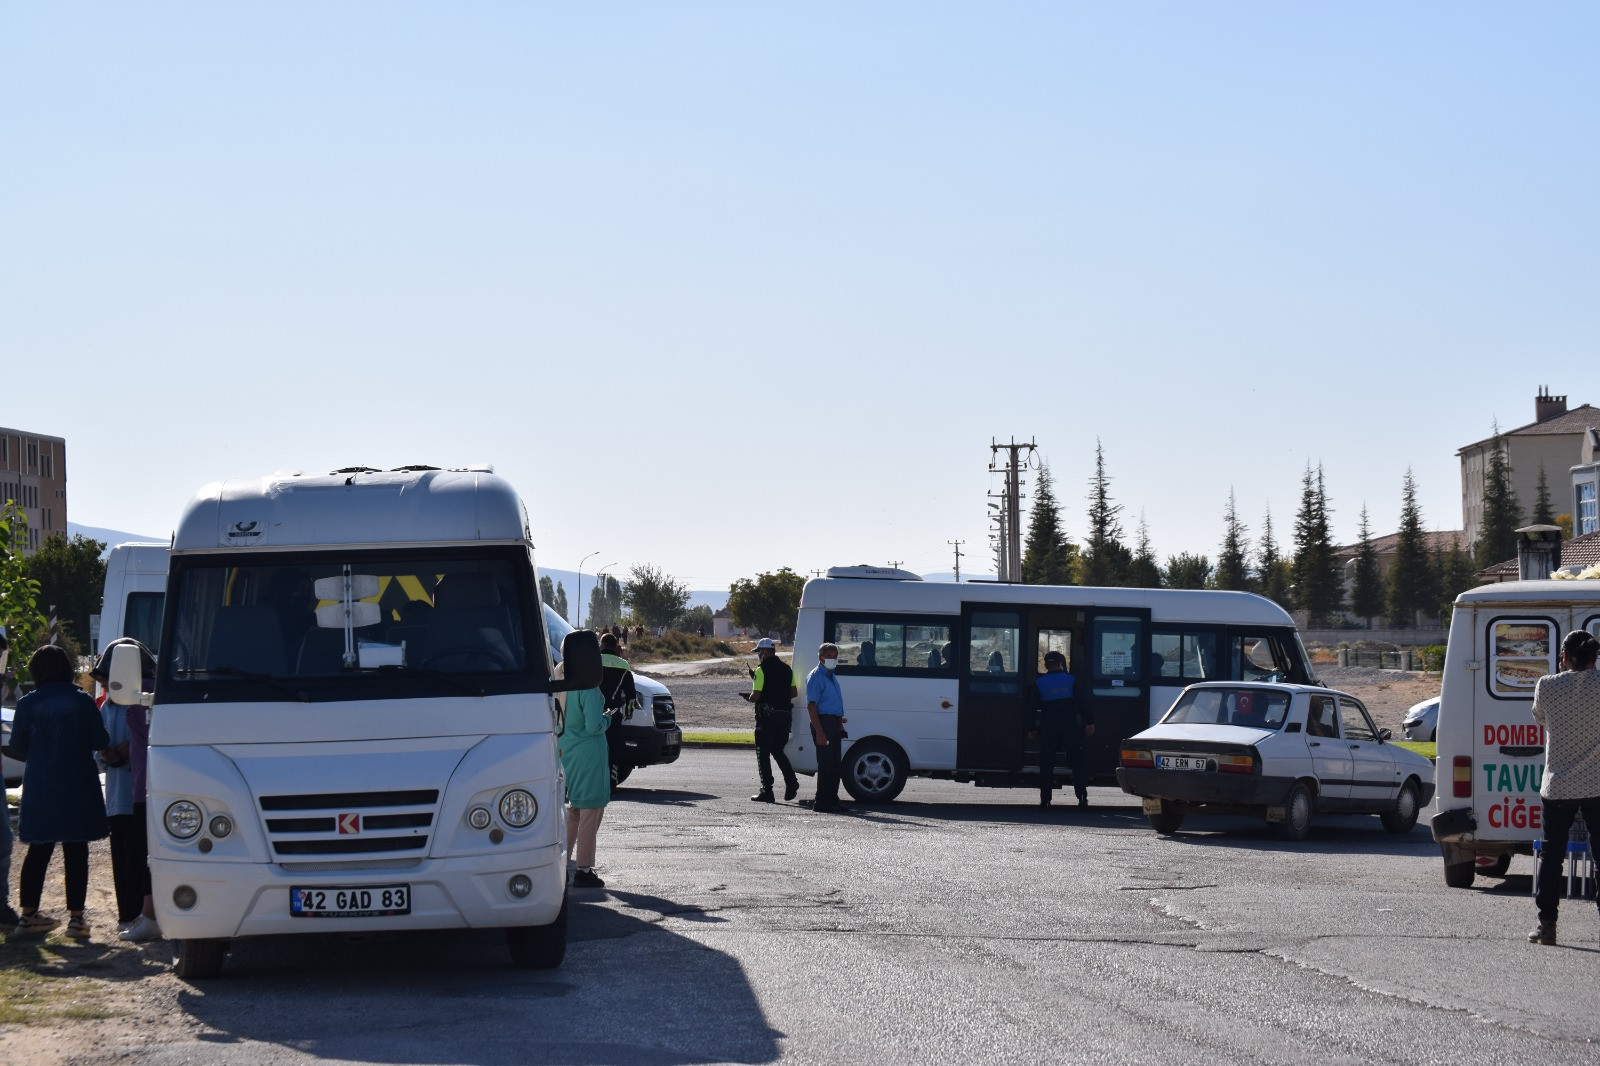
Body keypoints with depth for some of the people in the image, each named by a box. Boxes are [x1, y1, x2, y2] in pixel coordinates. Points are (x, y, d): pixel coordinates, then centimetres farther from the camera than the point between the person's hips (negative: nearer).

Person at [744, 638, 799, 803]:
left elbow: (755, 696, -15)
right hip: (785, 714, 6)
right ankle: (791, 781, -3)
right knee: (778, 751, 18)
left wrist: (749, 697, 6)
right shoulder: (786, 669, 9)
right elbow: (794, 693, 10)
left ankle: (767, 792, 0)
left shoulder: (762, 670, -11)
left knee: (763, 754, 3)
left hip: (767, 715, -6)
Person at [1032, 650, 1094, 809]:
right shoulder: (1071, 680, 1)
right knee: (1077, 761, 3)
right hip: (1070, 727, 0)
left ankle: (1045, 799, 1)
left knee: (1046, 764, 5)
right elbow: (1082, 702, -2)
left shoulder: (1039, 682, 3)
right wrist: (1089, 722, 1)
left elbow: (1034, 706, 4)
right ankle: (1082, 797, -5)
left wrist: (1033, 727, 10)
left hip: (1047, 727, 0)